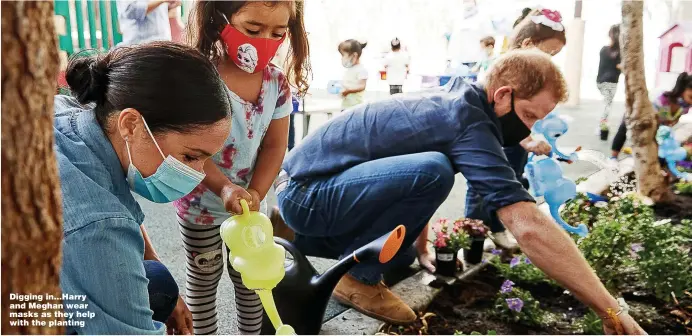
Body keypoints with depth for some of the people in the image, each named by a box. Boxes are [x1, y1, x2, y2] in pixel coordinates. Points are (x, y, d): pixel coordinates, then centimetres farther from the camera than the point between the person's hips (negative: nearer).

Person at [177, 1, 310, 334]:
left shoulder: (277, 82, -11)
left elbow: (274, 146, -6)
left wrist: (256, 192, -17)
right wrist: (224, 188, -38)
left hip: (249, 202, 4)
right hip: (201, 203, -4)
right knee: (203, 278, 17)